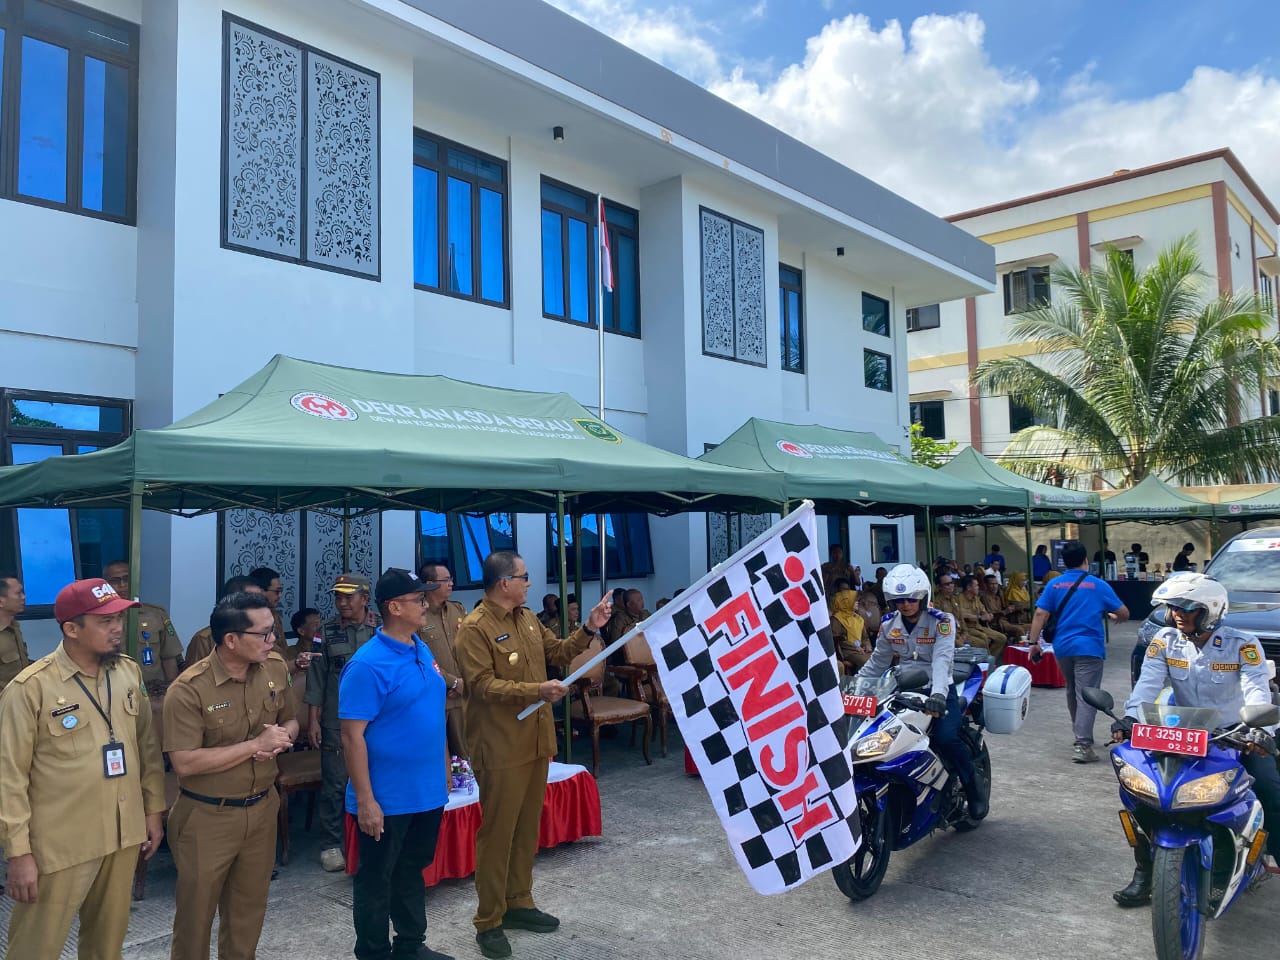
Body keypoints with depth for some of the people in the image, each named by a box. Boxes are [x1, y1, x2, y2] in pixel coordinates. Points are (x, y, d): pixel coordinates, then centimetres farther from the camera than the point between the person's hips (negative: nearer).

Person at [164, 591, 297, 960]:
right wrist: (256, 744, -25)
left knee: (249, 908, 20)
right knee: (196, 911, 13)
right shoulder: (188, 689, -22)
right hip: (207, 817, -5)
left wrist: (282, 738, -14)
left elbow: (289, 721, 10)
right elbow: (185, 763, -25)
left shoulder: (275, 668, -4)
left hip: (262, 809, 5)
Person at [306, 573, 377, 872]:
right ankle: (331, 844, 19)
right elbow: (317, 678, 2)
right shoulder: (327, 633, 1)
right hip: (336, 723, 0)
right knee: (335, 783, 5)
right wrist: (313, 720, -1)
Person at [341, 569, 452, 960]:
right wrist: (365, 800, -19)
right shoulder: (368, 665, -20)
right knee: (377, 880, 11)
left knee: (412, 872, 21)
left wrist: (442, 770, 15)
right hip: (387, 798, -7)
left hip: (427, 791, 7)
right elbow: (352, 736, -19)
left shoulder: (423, 650, 5)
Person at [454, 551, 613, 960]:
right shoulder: (474, 629, -16)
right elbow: (483, 686, -21)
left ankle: (518, 903, 31)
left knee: (528, 825, 17)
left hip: (535, 740, 8)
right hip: (501, 748, -8)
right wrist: (536, 690, -28)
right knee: (497, 831, 1)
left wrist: (589, 629, 4)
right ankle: (488, 921, 14)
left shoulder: (528, 618, 9)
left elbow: (557, 653, 18)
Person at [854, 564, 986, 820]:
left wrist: (938, 694, -43)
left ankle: (973, 789, -3)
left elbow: (942, 660, -26)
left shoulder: (942, 621, -11)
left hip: (938, 690, -4)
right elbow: (876, 663, 11)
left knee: (945, 737, -30)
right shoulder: (889, 625, 4)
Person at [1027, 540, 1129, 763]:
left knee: (1072, 692, 20)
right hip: (1089, 648, -4)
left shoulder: (1054, 585, 3)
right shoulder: (1098, 585, -1)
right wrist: (1114, 617, 27)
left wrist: (1033, 642, -1)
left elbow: (1040, 614, -5)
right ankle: (1082, 745, -14)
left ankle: (1080, 735, 33)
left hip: (1062, 647, 4)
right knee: (1086, 696, -6)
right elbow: (1124, 613, 5)